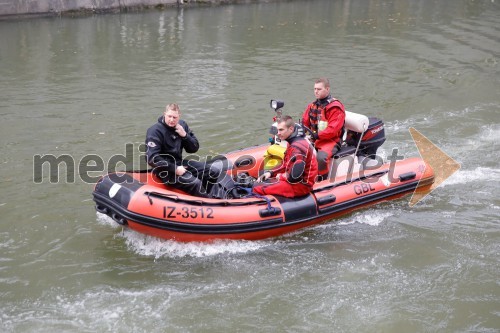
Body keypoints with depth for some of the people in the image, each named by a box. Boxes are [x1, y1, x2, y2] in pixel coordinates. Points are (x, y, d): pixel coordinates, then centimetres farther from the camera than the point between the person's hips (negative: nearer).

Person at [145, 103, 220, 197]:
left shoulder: (182, 125, 5)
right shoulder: (155, 131, -15)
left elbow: (194, 149, 6)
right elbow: (152, 158, -22)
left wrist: (185, 135, -12)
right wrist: (175, 169, -23)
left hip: (180, 162, 8)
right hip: (165, 169, -8)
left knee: (215, 172, -1)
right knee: (195, 183, -28)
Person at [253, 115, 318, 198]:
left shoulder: (298, 146, -23)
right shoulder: (293, 142, 11)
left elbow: (295, 175, -30)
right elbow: (286, 164, 19)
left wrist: (281, 176, -10)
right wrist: (270, 173, 5)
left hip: (301, 185, -11)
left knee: (258, 188, -17)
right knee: (260, 183, 15)